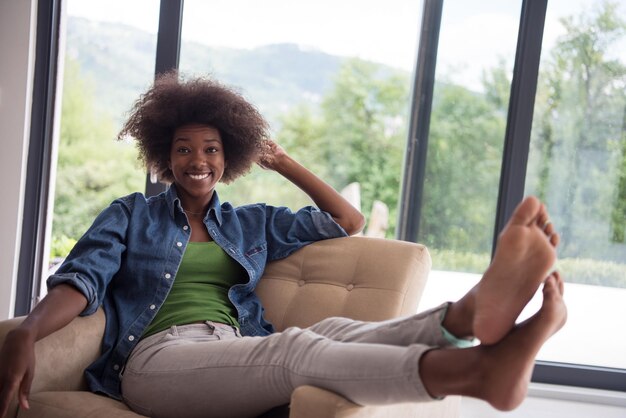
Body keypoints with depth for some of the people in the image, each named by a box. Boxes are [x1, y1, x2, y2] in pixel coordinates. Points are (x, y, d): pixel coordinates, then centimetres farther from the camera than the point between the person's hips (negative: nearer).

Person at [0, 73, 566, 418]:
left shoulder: (252, 223, 25)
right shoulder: (132, 215, 17)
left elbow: (349, 221, 26)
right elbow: (82, 279, 0)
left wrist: (282, 162, 25)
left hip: (239, 358, 5)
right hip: (159, 356, -4)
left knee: (337, 332, -30)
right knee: (296, 347, -36)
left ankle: (475, 314, -59)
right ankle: (481, 368, -60)